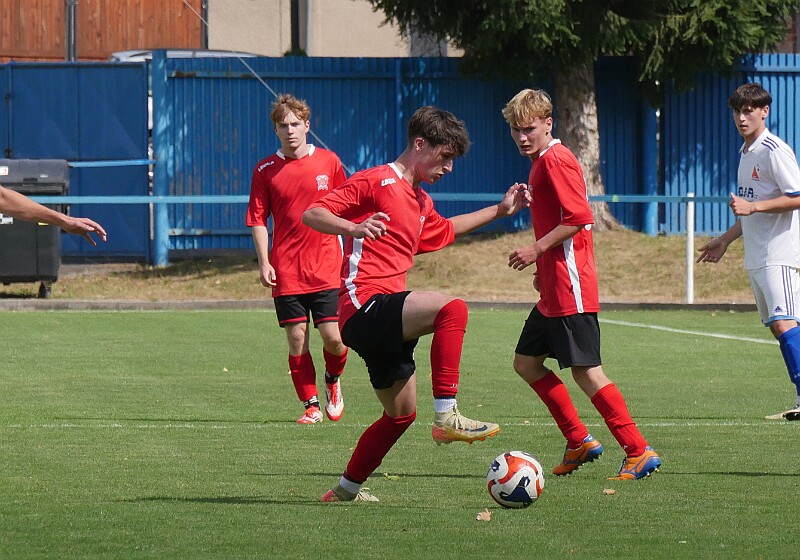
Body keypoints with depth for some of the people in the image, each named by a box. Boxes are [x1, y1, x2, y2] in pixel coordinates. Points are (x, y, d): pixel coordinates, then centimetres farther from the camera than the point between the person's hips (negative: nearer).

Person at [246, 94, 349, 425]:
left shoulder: (328, 162, 4)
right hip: (286, 271, 0)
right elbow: (258, 220, 4)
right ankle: (311, 405, 10)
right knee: (296, 341, -1)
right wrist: (263, 263, -5)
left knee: (333, 338, -7)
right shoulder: (266, 170, 3)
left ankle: (333, 380, 25)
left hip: (326, 269, 0)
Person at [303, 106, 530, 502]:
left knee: (401, 414, 17)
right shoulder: (376, 182, -6)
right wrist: (354, 227, -32)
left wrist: (500, 211, 40)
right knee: (451, 308, -30)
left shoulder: (421, 201, 22)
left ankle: (346, 489, 31)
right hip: (365, 305, -10)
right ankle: (447, 417, -32)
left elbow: (444, 230, 45)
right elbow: (311, 215, -13)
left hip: (385, 318, 10)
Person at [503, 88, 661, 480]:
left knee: (585, 371, -11)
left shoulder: (555, 160, -12)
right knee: (526, 362, 14)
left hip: (570, 289, -11)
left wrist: (537, 250, -16)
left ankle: (639, 452, -10)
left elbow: (579, 217, -21)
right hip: (553, 290, 11)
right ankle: (579, 442, 17)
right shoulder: (541, 161, 18)